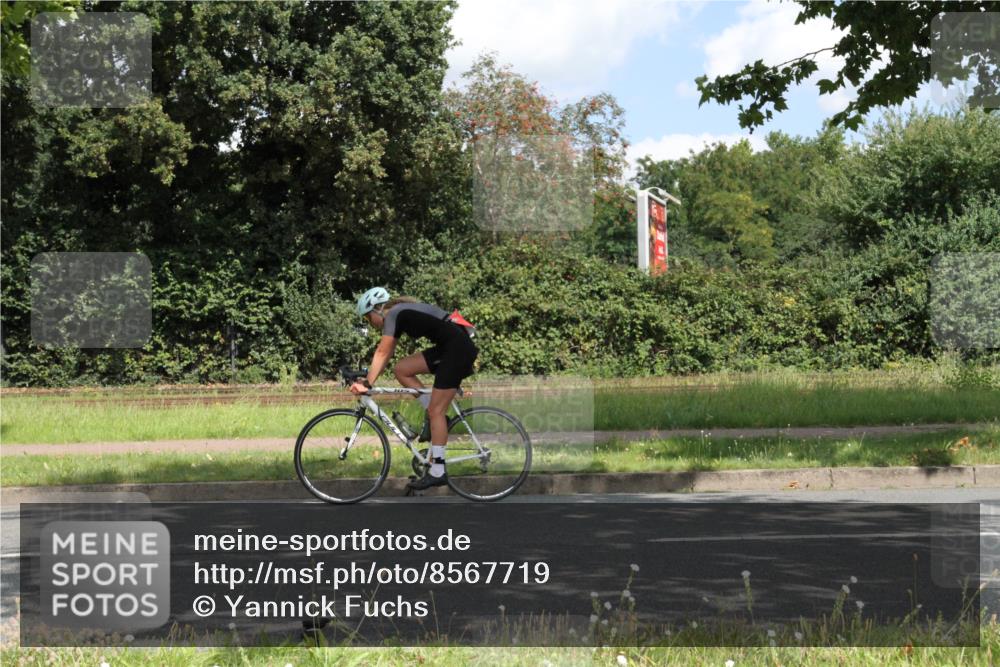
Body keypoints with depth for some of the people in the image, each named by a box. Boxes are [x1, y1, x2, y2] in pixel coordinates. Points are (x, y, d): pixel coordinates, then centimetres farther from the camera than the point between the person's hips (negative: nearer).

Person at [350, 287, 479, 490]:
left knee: (435, 411, -6)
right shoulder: (400, 312, 18)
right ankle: (436, 415, 10)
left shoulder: (392, 315, -9)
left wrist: (367, 384, -14)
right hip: (447, 347, 9)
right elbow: (386, 354, 21)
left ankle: (437, 472, -2)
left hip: (457, 348, -9)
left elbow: (382, 353, -14)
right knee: (401, 369, 7)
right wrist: (368, 379, 19)